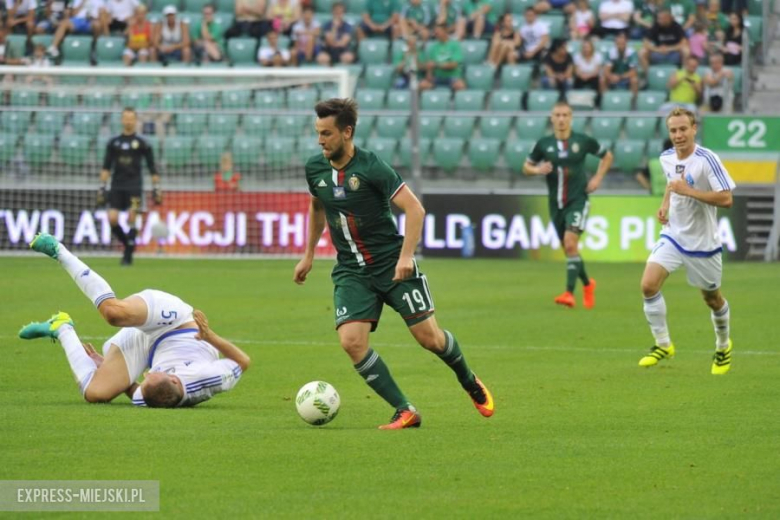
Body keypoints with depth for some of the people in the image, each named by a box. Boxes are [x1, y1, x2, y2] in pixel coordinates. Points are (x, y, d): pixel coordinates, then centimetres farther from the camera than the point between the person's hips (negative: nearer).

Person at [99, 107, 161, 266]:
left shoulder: (142, 143, 2)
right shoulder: (113, 143, 9)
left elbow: (152, 168, 5)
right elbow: (106, 167, 12)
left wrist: (156, 189, 0)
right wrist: (102, 188, 6)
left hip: (134, 186, -3)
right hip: (117, 186, 3)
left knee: (131, 220, -8)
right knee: (112, 219, -9)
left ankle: (128, 255, 0)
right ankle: (127, 244, 16)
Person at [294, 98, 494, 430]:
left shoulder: (371, 167, -17)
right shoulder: (315, 169, 0)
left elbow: (415, 209, -19)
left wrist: (405, 256, -28)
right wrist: (308, 255, 23)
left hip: (392, 263, -4)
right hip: (351, 271, 4)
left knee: (429, 337, -2)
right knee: (351, 342, -17)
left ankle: (470, 383, 29)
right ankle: (405, 412, -9)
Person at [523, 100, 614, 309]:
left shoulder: (582, 141, -3)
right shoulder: (544, 144, 0)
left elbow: (607, 156, 12)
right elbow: (526, 167, 10)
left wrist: (598, 178, -1)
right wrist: (538, 170, -12)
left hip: (578, 200, -4)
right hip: (556, 203, 4)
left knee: (570, 242, -21)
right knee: (568, 248, 11)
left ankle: (569, 293, -22)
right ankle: (587, 284, 35)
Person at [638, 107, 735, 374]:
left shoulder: (707, 159, -20)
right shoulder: (667, 158, 0)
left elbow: (726, 199, -24)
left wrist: (688, 191, -29)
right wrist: (665, 204, 4)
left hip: (703, 242, -4)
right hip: (673, 235, 4)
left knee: (712, 299, 12)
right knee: (649, 285, -15)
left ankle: (723, 347, 39)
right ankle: (663, 344, 0)